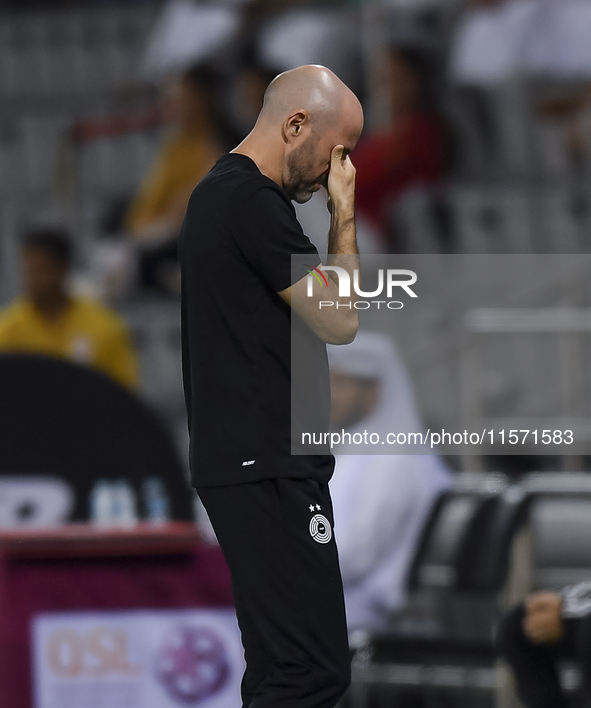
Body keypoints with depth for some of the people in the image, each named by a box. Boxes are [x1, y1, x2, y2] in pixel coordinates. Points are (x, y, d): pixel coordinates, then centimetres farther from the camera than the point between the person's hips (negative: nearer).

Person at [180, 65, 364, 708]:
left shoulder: (218, 192, 19)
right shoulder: (252, 202, -15)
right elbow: (340, 321, -11)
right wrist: (344, 213, -4)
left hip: (246, 462, 11)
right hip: (268, 468, -11)